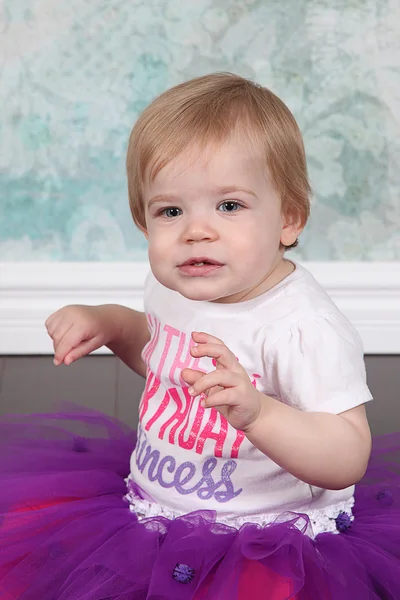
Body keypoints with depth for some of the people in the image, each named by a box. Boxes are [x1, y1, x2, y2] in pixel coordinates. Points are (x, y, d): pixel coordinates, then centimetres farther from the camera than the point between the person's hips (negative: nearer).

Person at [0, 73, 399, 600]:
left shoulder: (305, 326, -25)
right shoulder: (173, 286, -1)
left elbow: (349, 461, -28)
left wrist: (257, 411, -43)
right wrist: (108, 322, 4)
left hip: (263, 547, -6)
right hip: (148, 511, 7)